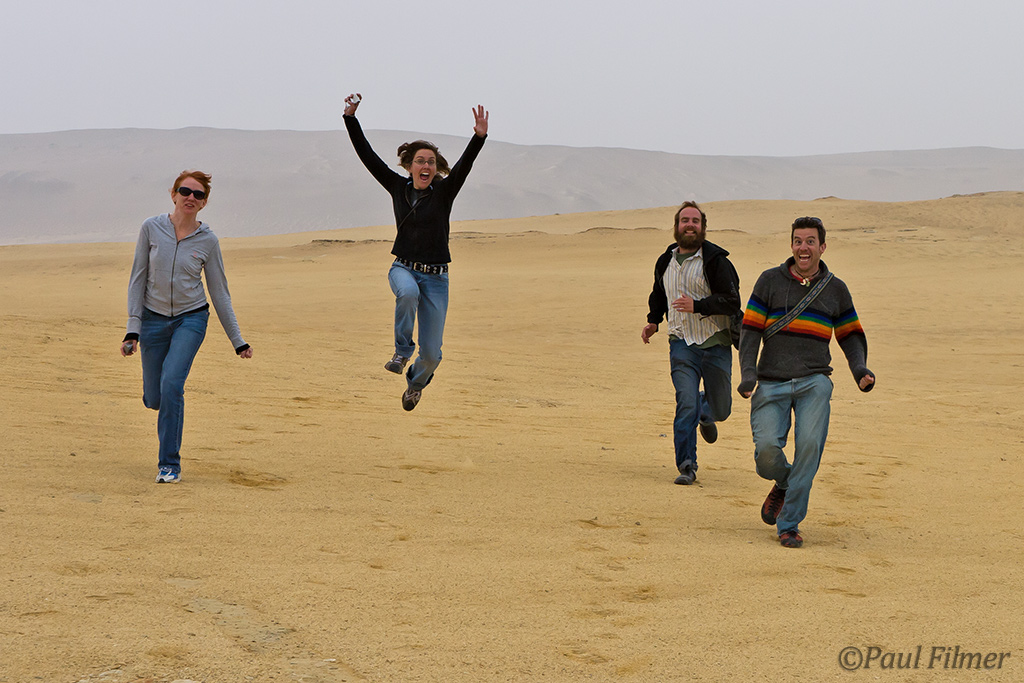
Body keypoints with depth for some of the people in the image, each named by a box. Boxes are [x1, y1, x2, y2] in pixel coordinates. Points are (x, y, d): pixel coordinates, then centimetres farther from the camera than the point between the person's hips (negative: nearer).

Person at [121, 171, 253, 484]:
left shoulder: (208, 241, -5)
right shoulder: (151, 228, -6)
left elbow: (219, 292, 3)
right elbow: (138, 279, -2)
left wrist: (238, 341, 4)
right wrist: (133, 328, -8)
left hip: (191, 319, -1)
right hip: (154, 319, 1)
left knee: (171, 384, -21)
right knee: (153, 398, 5)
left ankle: (170, 464, -9)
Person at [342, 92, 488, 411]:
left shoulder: (444, 191, -4)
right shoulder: (398, 187, 2)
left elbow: (465, 164, -22)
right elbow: (367, 155, 0)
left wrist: (479, 137, -38)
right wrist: (351, 117, -8)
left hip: (436, 277, -1)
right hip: (403, 268, 1)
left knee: (431, 354, -1)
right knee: (409, 293, -39)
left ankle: (416, 381, 36)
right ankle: (402, 350, -14)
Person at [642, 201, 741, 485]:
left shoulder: (716, 260, -8)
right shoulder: (666, 262, 8)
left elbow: (731, 301, -14)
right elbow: (658, 294, 28)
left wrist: (697, 306, -25)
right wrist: (653, 320, 13)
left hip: (716, 343, -2)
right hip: (682, 343, 2)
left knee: (721, 409, 8)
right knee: (686, 405, -14)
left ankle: (705, 414, 45)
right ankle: (687, 466, -6)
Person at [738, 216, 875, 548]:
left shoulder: (836, 289, 12)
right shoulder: (770, 280, 7)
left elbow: (851, 335, 21)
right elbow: (750, 330, 4)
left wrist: (860, 371, 2)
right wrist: (748, 372, -10)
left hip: (814, 382, 0)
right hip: (771, 384, 0)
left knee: (809, 445, -21)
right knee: (767, 451, -17)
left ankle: (789, 524, -9)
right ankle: (783, 483, 21)